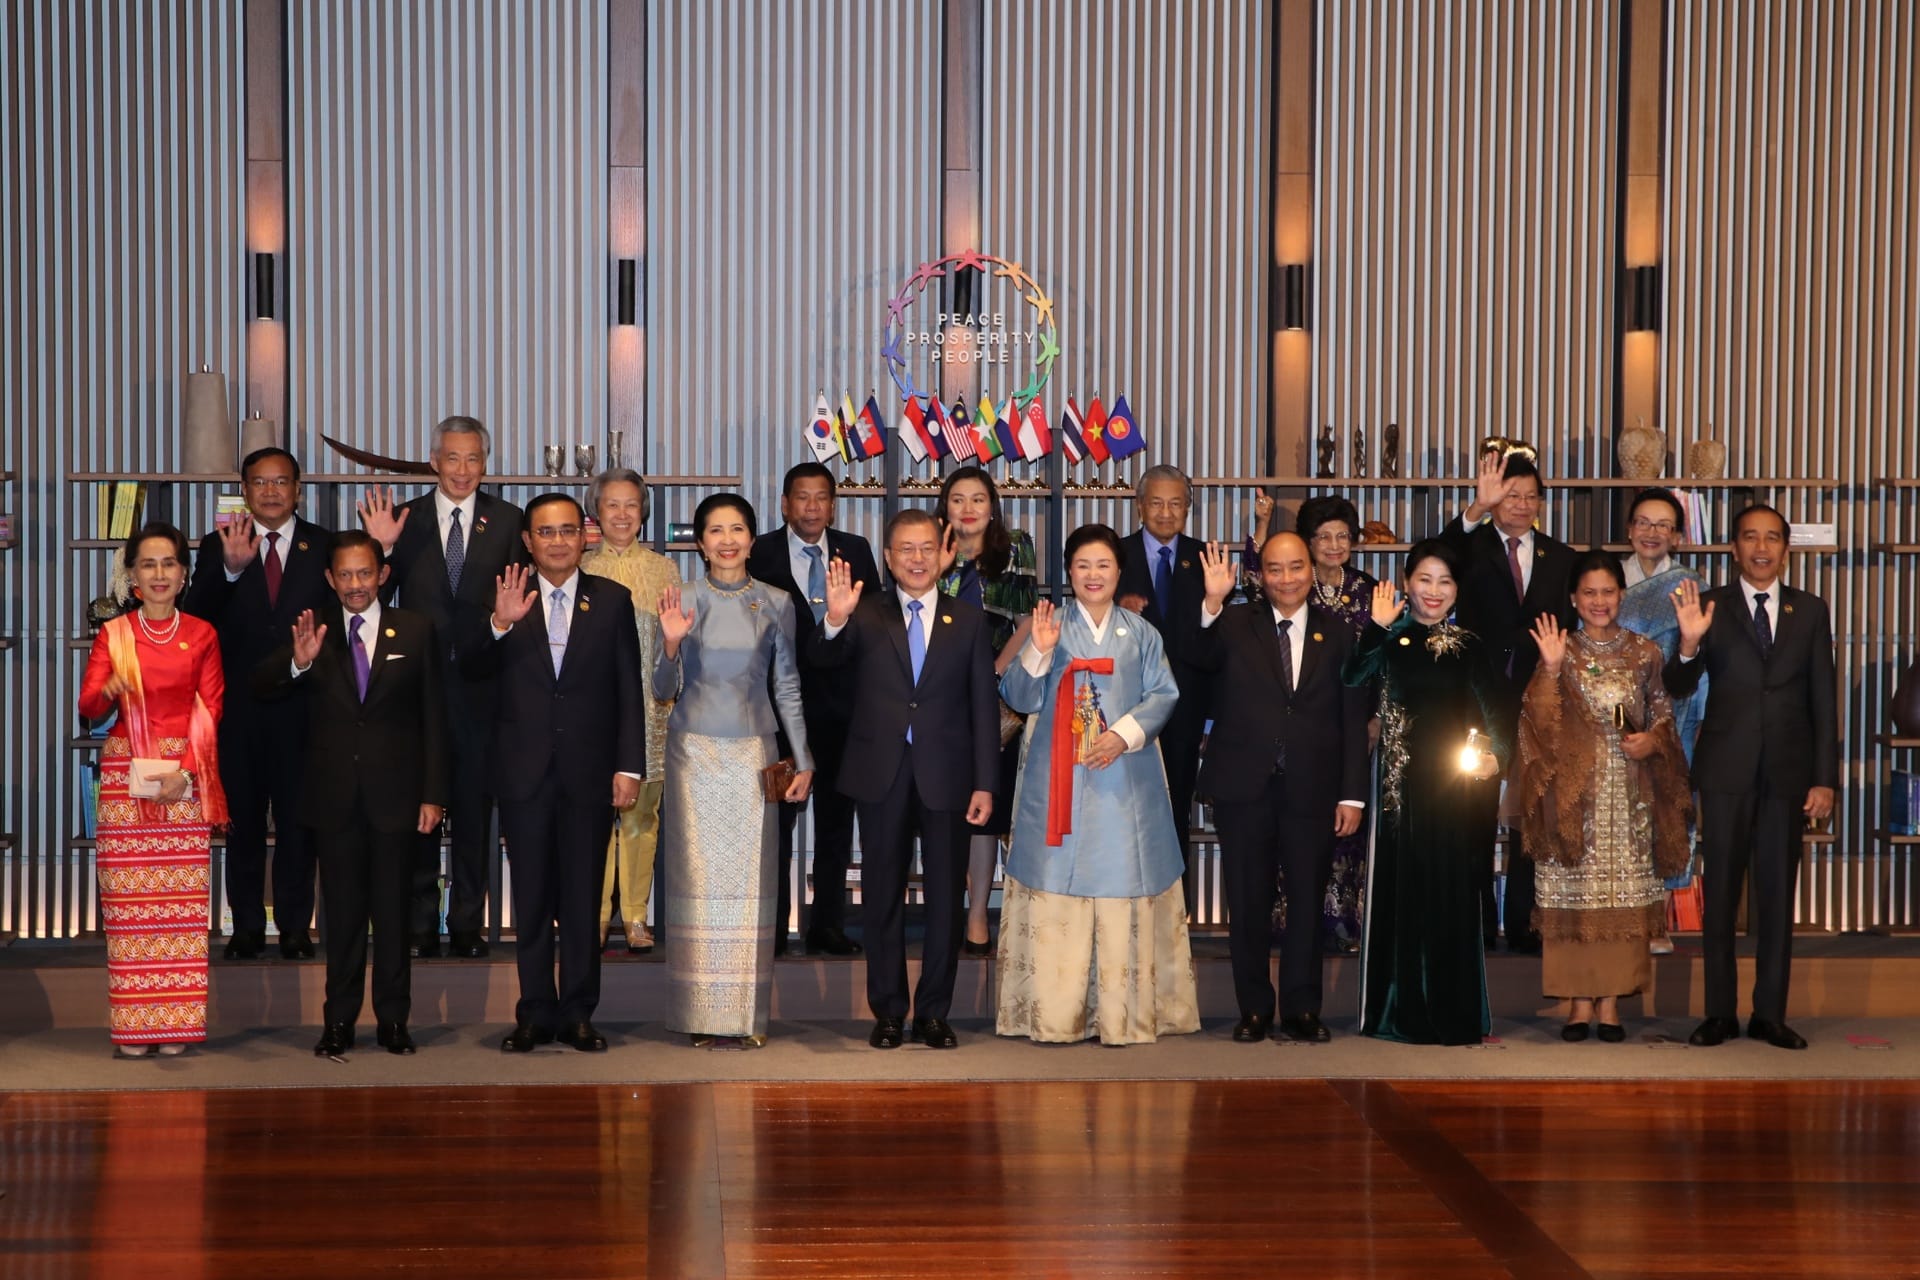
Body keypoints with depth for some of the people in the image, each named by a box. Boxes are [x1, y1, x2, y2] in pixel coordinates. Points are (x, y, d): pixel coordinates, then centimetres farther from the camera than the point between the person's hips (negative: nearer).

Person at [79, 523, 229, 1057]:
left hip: (185, 777, 0)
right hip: (125, 773, 0)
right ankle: (132, 1026, -1)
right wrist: (109, 690, -25)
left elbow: (211, 711, 3)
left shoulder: (201, 634, 8)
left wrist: (184, 771, -10)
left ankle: (176, 1024, 0)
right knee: (129, 899, -4)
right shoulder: (113, 635, 7)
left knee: (182, 900, -3)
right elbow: (88, 707, -2)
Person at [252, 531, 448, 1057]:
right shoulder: (313, 631, 4)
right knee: (343, 910, 6)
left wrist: (433, 793, -3)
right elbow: (261, 690, -5)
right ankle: (339, 1021, 11)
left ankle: (393, 1019, 13)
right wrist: (297, 662, -26)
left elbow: (433, 716, 3)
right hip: (335, 794, 1)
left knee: (393, 909, 5)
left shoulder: (415, 630, 3)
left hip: (394, 792, -1)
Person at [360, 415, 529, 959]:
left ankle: (468, 925, 15)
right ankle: (418, 927, 12)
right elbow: (377, 598, 1)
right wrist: (382, 549, -14)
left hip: (481, 685, 0)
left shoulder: (508, 521, 5)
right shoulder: (404, 519, 5)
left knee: (474, 804, 6)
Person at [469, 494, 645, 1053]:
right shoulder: (505, 598, 4)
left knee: (583, 897, 5)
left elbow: (629, 689, 3)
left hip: (589, 771, 0)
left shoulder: (612, 600, 4)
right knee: (531, 898, 6)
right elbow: (473, 668, -6)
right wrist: (499, 624, -25)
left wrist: (629, 766, -3)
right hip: (524, 771, 0)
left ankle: (578, 1013, 13)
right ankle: (535, 1013, 13)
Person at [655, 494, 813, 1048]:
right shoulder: (681, 601, 1)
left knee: (750, 876, 1)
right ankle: (707, 1015, 3)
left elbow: (787, 686, 10)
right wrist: (672, 643, -17)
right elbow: (664, 690, 1)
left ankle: (750, 1012, 7)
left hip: (753, 752, 1)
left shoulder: (775, 604, 5)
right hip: (696, 751, -1)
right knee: (701, 874, -3)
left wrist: (803, 759, 7)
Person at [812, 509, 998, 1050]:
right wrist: (835, 620, -36)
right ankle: (888, 1012, 16)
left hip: (946, 775, 0)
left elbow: (984, 705, 4)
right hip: (882, 775, 0)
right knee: (882, 895, 7)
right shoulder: (866, 616, 4)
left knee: (946, 896, 5)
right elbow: (823, 659, -14)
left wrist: (985, 782, -3)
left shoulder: (969, 620, 6)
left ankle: (933, 1013, 15)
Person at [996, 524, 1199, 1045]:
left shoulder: (1140, 633, 10)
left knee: (1124, 885, -2)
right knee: (1057, 884, -4)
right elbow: (1021, 699, 0)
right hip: (1059, 779, -1)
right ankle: (1054, 1014, 1)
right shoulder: (1051, 626, 6)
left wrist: (1124, 734, -13)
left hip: (1125, 780, 1)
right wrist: (1039, 652, -16)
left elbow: (1163, 695, 2)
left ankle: (1124, 1013, 3)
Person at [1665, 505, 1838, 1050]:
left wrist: (1825, 779, -1)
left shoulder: (1810, 611, 6)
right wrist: (1689, 643, -26)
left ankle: (1771, 1014, 12)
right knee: (1720, 893, 3)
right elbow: (1678, 688, -6)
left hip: (1787, 772, 1)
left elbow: (1823, 700, 5)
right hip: (1726, 770, -1)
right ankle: (1720, 1013, 10)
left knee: (1777, 895, 6)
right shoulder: (1710, 606, 1)